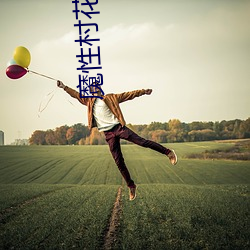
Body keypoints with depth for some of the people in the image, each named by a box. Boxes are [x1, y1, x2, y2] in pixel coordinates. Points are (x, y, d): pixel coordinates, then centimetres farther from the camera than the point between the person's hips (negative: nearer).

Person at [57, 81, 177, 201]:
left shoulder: (110, 98, 12)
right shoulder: (89, 101, 17)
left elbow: (128, 95, 10)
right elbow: (76, 94, 20)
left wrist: (143, 91, 5)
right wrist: (64, 87, 10)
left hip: (118, 127, -2)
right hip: (108, 134, 2)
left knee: (142, 141, -14)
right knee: (119, 162, 0)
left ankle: (168, 152, -1)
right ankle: (131, 186, 9)